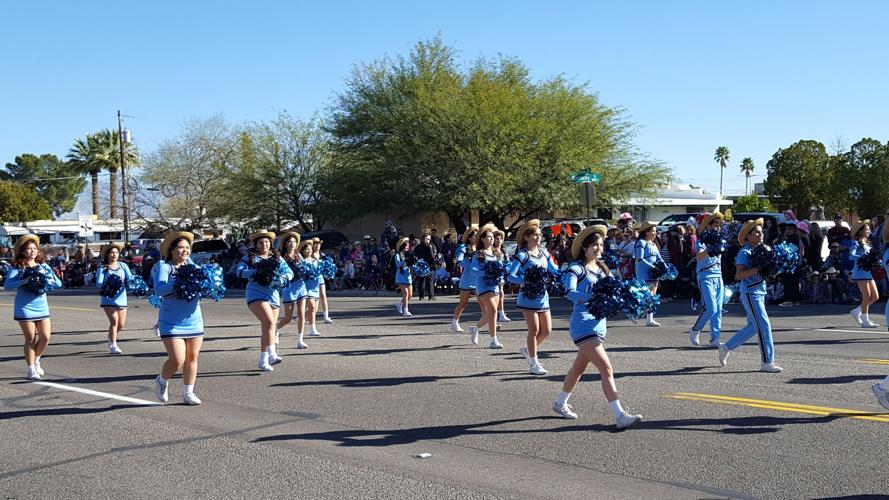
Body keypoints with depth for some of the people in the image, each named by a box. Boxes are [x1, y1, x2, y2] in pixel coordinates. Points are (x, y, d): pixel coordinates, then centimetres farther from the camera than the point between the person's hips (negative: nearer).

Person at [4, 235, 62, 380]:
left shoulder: (43, 266, 6)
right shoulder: (16, 267, -5)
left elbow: (58, 283, 3)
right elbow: (7, 285, -17)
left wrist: (46, 280, -17)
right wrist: (25, 281, -29)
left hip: (41, 306, 4)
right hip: (25, 307, -4)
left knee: (46, 337, 0)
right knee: (30, 338, 1)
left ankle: (36, 360, 26)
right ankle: (31, 370, 13)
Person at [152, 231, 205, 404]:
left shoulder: (191, 265, 8)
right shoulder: (162, 266, -7)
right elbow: (159, 289, -22)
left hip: (194, 320, 5)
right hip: (172, 323, -5)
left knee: (192, 358, 8)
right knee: (177, 360, -10)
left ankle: (188, 393, 23)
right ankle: (162, 381, 21)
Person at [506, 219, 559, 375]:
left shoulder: (544, 253, 8)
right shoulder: (522, 255, -11)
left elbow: (554, 270, 14)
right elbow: (510, 276, -17)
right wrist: (526, 281, -28)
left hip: (543, 296, 6)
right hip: (528, 297, -6)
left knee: (547, 330, 9)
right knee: (534, 330, -3)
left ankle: (529, 349, 33)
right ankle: (534, 364, 10)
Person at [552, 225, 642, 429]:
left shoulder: (602, 268, 13)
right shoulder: (576, 268, -11)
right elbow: (569, 292, -25)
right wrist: (593, 296, -38)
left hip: (599, 324, 8)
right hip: (583, 325, -8)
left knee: (579, 367, 21)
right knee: (606, 369, -15)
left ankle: (560, 403, 39)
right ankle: (620, 416, -15)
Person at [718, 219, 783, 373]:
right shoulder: (745, 253, -14)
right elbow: (739, 275, -23)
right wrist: (757, 268, -30)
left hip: (760, 292, 9)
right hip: (750, 293, -9)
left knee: (753, 326, 15)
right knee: (764, 326, -9)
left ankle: (726, 347, 28)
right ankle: (767, 363, -4)